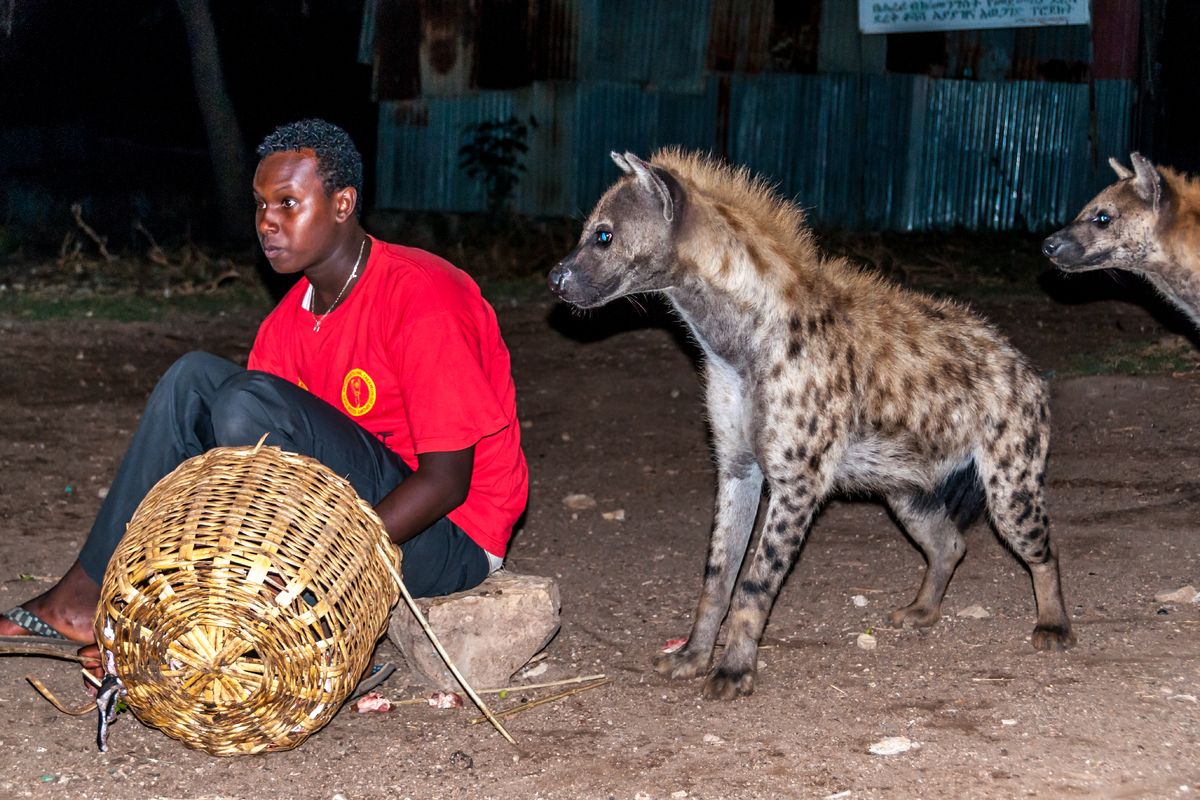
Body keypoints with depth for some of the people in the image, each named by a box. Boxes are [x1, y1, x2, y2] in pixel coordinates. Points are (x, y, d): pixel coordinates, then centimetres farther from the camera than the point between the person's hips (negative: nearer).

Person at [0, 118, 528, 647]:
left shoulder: (420, 297, -19)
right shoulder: (294, 316, 5)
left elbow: (447, 481, -22)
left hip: (452, 541, -8)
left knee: (251, 402, -25)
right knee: (195, 378, -2)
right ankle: (89, 595, -4)